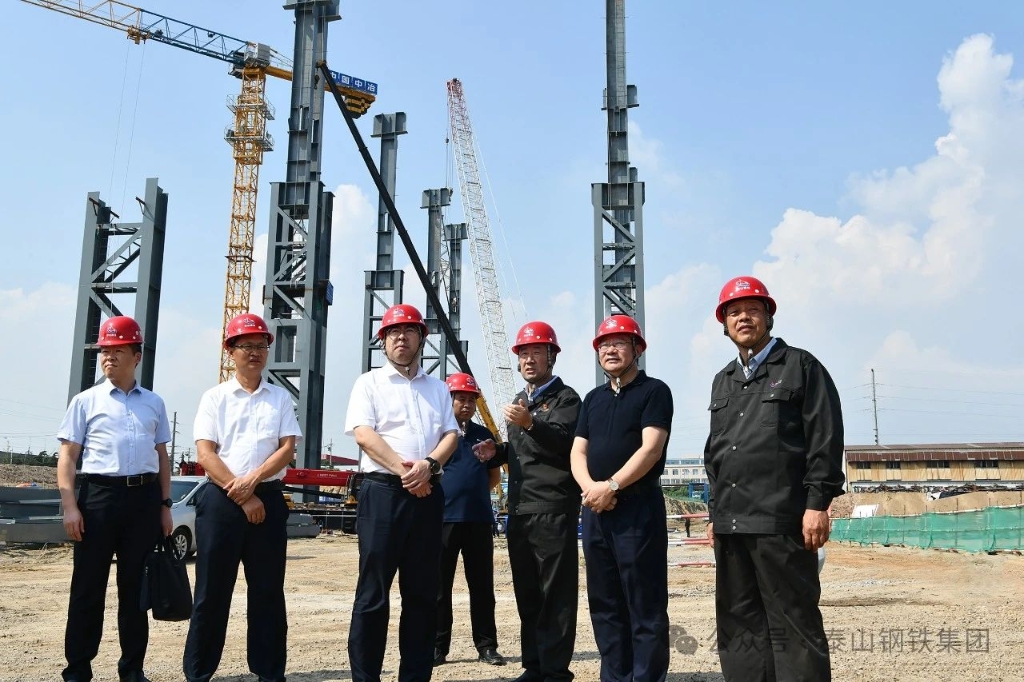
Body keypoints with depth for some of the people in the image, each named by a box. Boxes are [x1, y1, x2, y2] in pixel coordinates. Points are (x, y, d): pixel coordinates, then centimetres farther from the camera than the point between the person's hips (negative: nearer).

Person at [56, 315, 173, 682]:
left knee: (135, 587, 9)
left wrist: (164, 505, 10)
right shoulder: (86, 401, 4)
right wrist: (70, 506, -10)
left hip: (144, 497, 3)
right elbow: (67, 456, 0)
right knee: (88, 586, 2)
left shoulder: (154, 403, 13)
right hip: (99, 494, -3)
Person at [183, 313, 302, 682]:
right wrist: (242, 497, -11)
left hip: (268, 500, 2)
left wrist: (252, 480, -13)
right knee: (212, 591, 2)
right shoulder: (214, 397, 6)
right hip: (220, 500, -1)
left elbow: (288, 448, 2)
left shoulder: (281, 397, 11)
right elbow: (205, 454, -4)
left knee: (268, 591, 5)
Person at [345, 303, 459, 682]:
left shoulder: (437, 387, 18)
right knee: (373, 592, -2)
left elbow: (451, 434, 9)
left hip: (428, 494, 4)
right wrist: (403, 469, -15)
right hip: (383, 491, -4)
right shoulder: (370, 383, 6)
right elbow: (363, 434, -7)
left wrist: (428, 465, -11)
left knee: (423, 591, 7)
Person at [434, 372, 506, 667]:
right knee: (440, 585, 3)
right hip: (443, 517, -3)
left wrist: (472, 491, 7)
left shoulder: (484, 435, 13)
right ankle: (437, 647, 12)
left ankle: (487, 646, 15)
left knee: (482, 585, 7)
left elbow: (495, 476, 18)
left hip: (480, 517, 4)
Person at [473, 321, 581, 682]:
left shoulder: (566, 398, -3)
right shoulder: (519, 401, 21)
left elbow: (566, 443, -20)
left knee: (555, 593, -4)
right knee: (526, 592, 11)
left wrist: (530, 423, -33)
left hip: (553, 509, -8)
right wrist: (497, 451, 12)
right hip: (519, 509, 8)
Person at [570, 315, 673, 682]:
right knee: (604, 604, 11)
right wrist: (590, 487, -8)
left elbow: (651, 449, -12)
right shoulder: (593, 398, 18)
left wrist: (612, 486, -18)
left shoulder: (654, 391, -1)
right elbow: (578, 452, 12)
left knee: (645, 606, -3)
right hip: (595, 511, 7)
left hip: (638, 509, -6)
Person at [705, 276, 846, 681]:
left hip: (782, 522, -6)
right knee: (738, 624, 10)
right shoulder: (723, 381, 20)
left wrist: (817, 503, -13)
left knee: (794, 624, -3)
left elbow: (825, 439, -6)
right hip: (731, 524, 7)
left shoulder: (801, 366, 3)